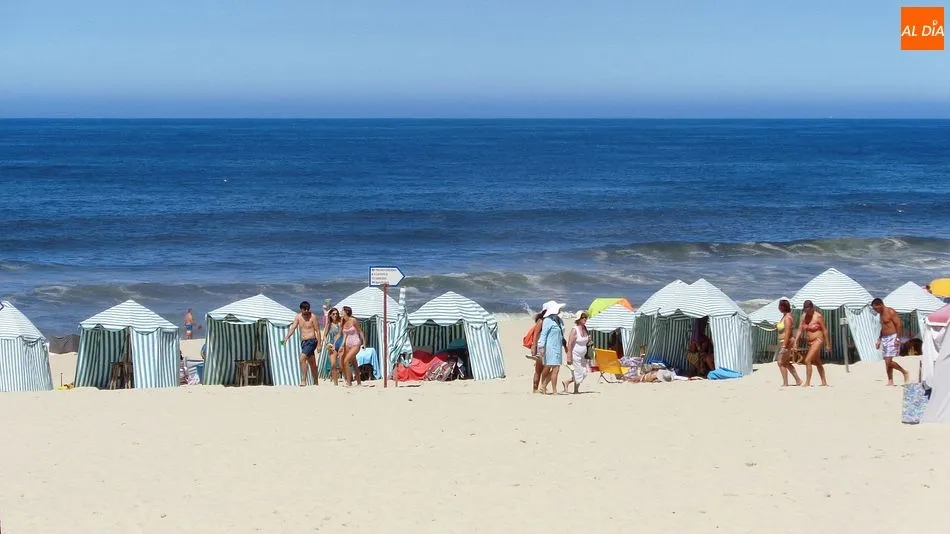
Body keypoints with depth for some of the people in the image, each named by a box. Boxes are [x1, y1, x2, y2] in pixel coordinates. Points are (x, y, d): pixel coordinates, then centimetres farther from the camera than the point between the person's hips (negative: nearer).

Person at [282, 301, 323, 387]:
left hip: (311, 341, -6)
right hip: (303, 342, 6)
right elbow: (293, 328, -2)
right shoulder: (298, 317, 5)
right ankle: (315, 382, 22)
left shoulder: (312, 317, -8)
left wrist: (319, 344, -10)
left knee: (302, 358, -22)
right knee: (312, 363, 14)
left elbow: (317, 331, -6)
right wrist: (287, 337, -19)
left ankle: (303, 380, -22)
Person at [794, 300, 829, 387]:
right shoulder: (804, 316, 3)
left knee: (807, 360, -16)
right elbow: (800, 330, 4)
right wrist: (795, 342, -2)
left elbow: (825, 330, -11)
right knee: (817, 362, 16)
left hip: (818, 340, -8)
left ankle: (807, 383, -12)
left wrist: (827, 344, -9)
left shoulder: (818, 316, -15)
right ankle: (824, 382, 27)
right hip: (810, 342, 8)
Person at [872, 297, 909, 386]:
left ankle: (904, 372, 1)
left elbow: (899, 325, -16)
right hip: (884, 339, 9)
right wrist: (879, 340, 21)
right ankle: (890, 381, 7)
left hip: (892, 338, -9)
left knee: (888, 361, -15)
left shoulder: (890, 312, -11)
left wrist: (897, 339, -21)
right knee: (887, 361, 4)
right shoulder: (881, 314, 17)